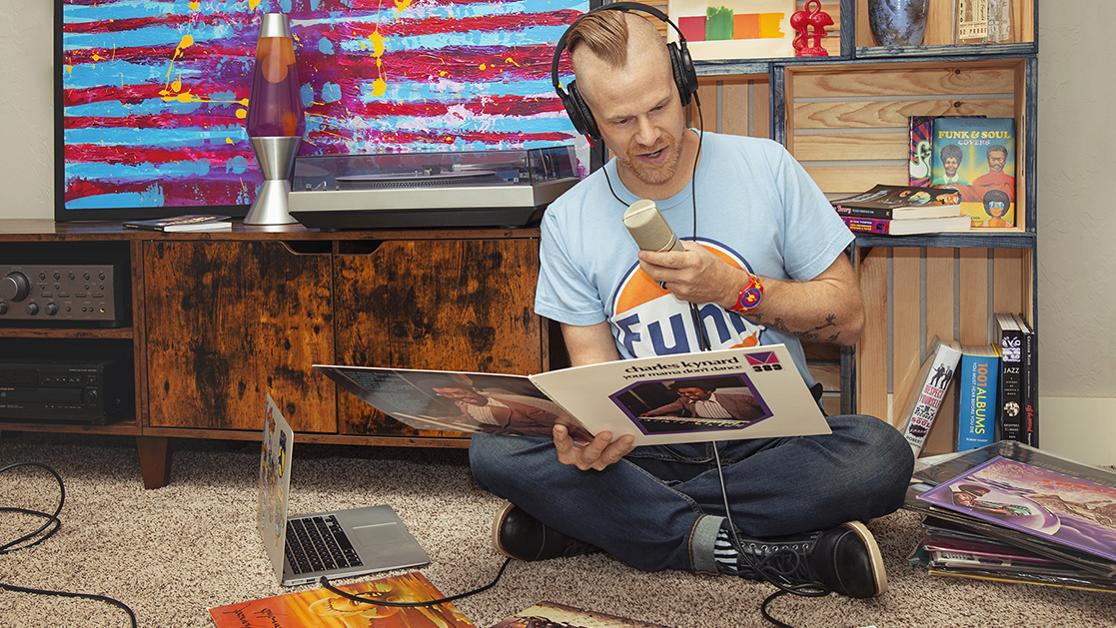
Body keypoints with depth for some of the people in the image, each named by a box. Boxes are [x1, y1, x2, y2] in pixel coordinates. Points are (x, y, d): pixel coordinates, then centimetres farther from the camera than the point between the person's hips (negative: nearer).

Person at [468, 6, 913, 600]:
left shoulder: (765, 167, -2)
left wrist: (735, 289, -16)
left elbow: (847, 318, 0)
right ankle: (736, 547, -23)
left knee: (880, 454, -32)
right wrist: (588, 432, -24)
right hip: (648, 449, 1)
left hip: (770, 440, 0)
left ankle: (592, 524, -22)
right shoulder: (568, 222, 1)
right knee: (494, 450, -23)